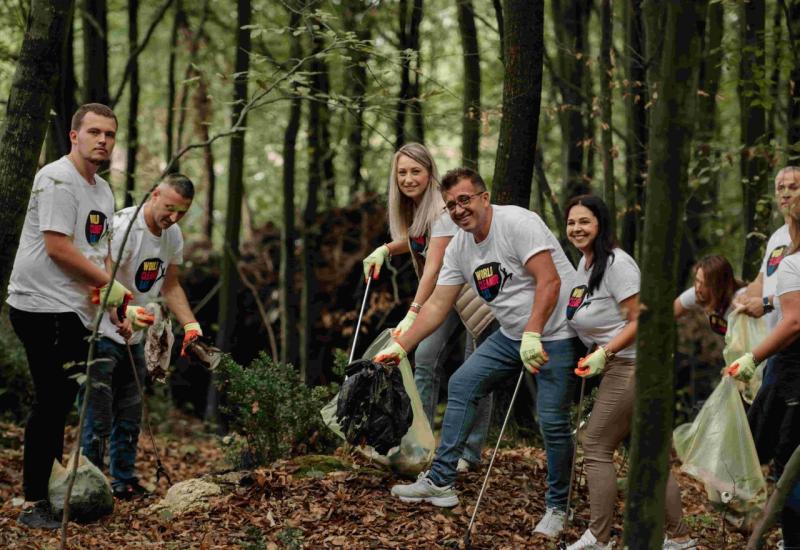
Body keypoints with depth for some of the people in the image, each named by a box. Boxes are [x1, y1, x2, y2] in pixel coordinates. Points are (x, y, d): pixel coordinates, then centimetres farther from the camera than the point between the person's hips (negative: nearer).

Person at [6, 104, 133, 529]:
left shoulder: (103, 190, 18)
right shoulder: (57, 179, -12)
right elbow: (57, 246, -18)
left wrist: (114, 297, 7)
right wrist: (106, 283, -11)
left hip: (75, 311, 9)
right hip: (42, 306, -9)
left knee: (62, 400, 13)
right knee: (51, 401, -10)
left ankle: (52, 490, 22)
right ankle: (33, 505, -6)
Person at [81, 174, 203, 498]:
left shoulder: (173, 236, 4)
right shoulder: (123, 228, -23)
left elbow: (170, 286, 17)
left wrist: (190, 325, 6)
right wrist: (124, 314, -49)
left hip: (134, 338, 8)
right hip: (102, 334, -8)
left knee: (129, 416, 14)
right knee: (98, 417, -10)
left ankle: (124, 482, 24)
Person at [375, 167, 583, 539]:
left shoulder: (516, 222, -19)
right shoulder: (459, 247, 5)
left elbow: (550, 281, -26)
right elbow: (437, 306, 9)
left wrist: (533, 335, -33)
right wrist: (400, 347, 4)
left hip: (556, 334, -8)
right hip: (512, 335, 8)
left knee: (553, 422, -9)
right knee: (462, 384, 5)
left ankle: (557, 508, 9)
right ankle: (440, 483, 9)